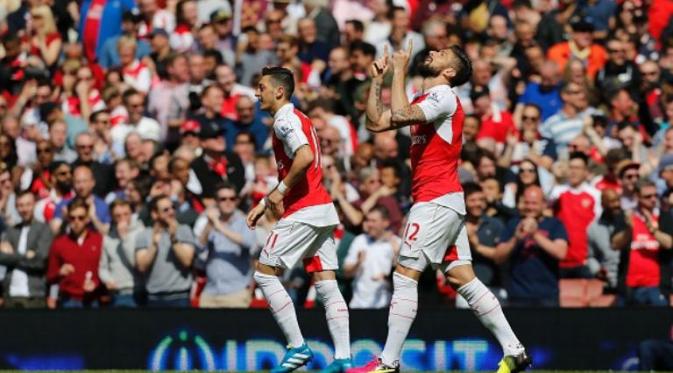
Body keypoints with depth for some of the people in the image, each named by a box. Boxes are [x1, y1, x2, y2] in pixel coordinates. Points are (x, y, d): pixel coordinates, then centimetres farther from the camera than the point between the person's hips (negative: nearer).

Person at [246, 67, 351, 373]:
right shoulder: (296, 119, 21)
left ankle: (297, 347, -5)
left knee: (264, 274, -1)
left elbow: (305, 156, -27)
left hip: (303, 211, -9)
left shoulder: (285, 120, -9)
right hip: (323, 210, 9)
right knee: (326, 284, 3)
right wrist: (264, 204, 23)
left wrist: (279, 191, -17)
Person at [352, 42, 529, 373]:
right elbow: (375, 123, 19)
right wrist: (377, 79, 14)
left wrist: (399, 71, -14)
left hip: (437, 201, -10)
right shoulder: (424, 100, 19)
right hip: (443, 201, 10)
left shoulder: (443, 96, -9)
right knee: (462, 279, 7)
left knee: (405, 276, -9)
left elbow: (399, 115, -25)